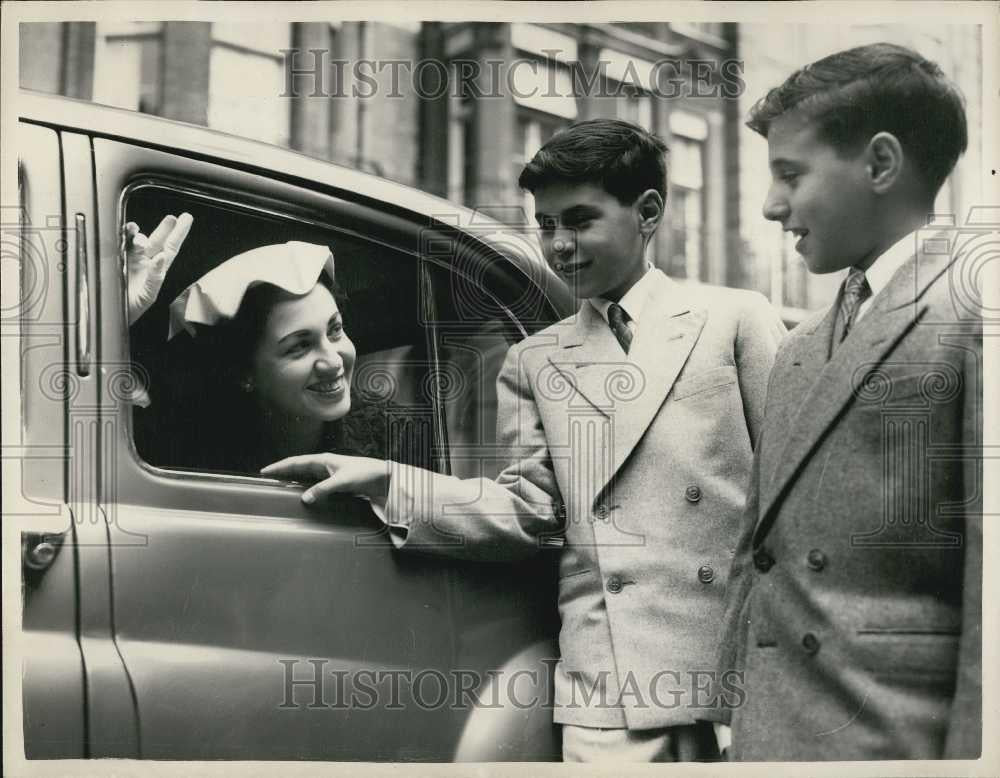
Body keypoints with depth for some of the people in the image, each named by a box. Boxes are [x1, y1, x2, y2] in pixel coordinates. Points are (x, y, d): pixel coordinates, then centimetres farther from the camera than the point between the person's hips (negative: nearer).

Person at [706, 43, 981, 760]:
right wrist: (733, 716, 13)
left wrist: (971, 750, -17)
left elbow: (989, 575, -14)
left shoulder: (972, 312, -7)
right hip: (770, 735, 7)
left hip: (897, 737, -7)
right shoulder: (799, 350, 18)